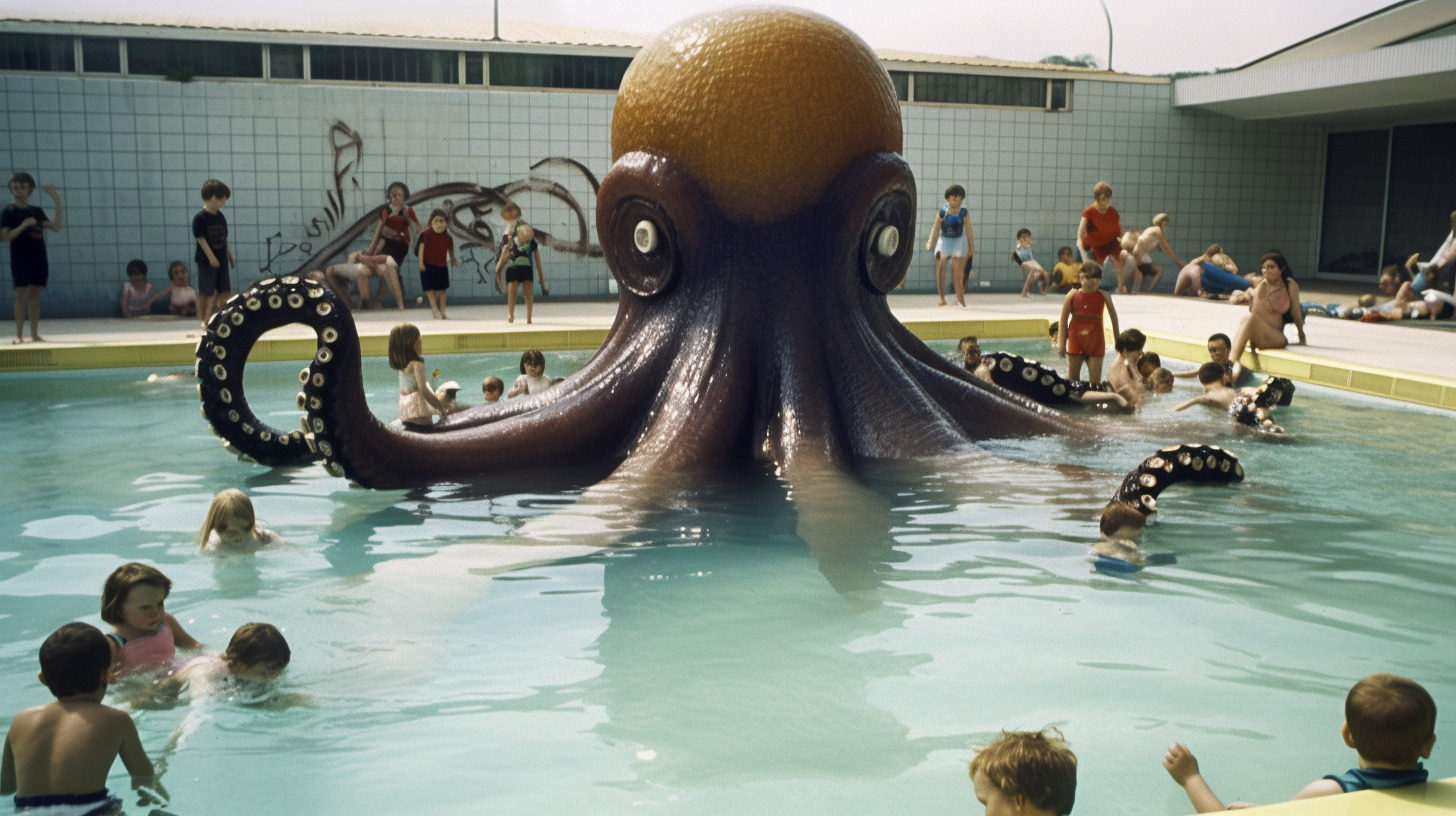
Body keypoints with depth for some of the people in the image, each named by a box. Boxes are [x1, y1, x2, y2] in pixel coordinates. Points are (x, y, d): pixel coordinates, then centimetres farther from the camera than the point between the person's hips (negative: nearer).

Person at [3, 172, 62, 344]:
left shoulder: (37, 211, 12)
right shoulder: (9, 211, -1)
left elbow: (56, 227, 2)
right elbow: (5, 237, -8)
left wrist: (57, 202, -3)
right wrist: (23, 225, -19)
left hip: (39, 259, 4)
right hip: (20, 259, -4)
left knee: (35, 296, 6)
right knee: (20, 296, -4)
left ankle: (35, 334, 9)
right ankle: (19, 335, -2)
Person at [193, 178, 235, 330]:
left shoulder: (220, 216, 8)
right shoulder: (200, 217, -13)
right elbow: (200, 238, -16)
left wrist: (230, 256, 15)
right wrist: (211, 257, -20)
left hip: (221, 259, 7)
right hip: (206, 260, -7)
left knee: (224, 290, 8)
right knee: (206, 291, 0)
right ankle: (205, 320, 8)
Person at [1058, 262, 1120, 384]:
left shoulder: (1104, 296, -6)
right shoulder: (1072, 296, -7)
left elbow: (1114, 317, 4)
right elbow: (1063, 321, -2)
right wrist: (1061, 344, -5)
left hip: (1096, 343, 0)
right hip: (1075, 342, 0)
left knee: (1095, 381, 0)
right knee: (1072, 379, 8)